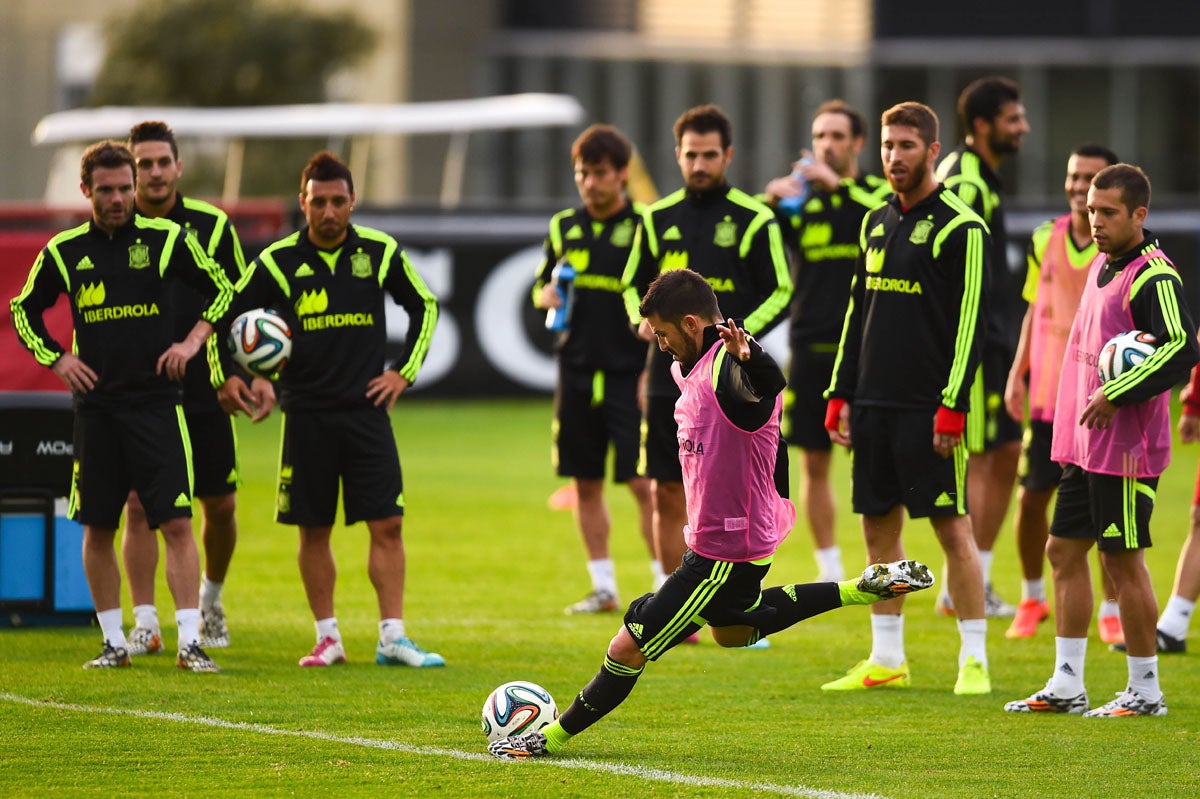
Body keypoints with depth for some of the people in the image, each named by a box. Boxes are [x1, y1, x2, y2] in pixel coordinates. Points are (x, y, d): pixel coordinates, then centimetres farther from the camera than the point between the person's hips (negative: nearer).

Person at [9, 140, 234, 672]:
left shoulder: (164, 239, -1)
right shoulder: (64, 251, 3)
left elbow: (220, 288, 11)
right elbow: (24, 311, 17)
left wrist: (192, 341, -1)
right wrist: (57, 359, 4)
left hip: (156, 402, -2)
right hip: (95, 404, 2)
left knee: (177, 523, -9)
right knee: (98, 529, 5)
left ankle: (190, 642, -9)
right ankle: (114, 642, 15)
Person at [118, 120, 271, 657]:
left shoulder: (212, 225, 2)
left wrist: (257, 374, 2)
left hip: (203, 391, 1)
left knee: (220, 506, 6)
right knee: (139, 505, -7)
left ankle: (211, 599, 31)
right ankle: (145, 623, -5)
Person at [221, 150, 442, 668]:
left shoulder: (381, 252, 1)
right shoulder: (277, 262, -3)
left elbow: (424, 306, 16)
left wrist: (405, 372, 8)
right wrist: (227, 377, -3)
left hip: (366, 409, 1)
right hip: (306, 413, -1)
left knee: (387, 525, -5)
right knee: (314, 530, 4)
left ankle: (392, 637, -3)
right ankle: (328, 638, 13)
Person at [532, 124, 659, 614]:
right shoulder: (564, 227, 10)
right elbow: (540, 288, 22)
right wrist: (548, 295, -3)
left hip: (630, 373, -5)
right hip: (577, 371, 5)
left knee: (644, 483, -10)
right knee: (585, 483, 8)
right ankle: (603, 587, 18)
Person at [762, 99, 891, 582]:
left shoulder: (876, 191, 3)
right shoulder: (800, 197, 9)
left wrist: (839, 185, -25)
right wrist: (769, 201, -18)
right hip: (812, 347, 2)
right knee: (815, 463, 4)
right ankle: (829, 570, 13)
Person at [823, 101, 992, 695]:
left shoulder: (959, 228, -7)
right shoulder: (876, 223, 15)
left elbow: (969, 323, -11)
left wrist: (952, 406, -16)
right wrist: (841, 394, 14)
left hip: (929, 407, -7)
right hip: (874, 402, 7)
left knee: (952, 527, -5)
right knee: (879, 524, 8)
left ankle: (974, 660, -1)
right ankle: (886, 661, 15)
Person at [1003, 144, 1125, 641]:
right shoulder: (1045, 240, 7)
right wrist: (1017, 372, 8)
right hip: (1048, 394, 4)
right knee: (1032, 496, 5)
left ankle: (1112, 612, 12)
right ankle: (1032, 598, 24)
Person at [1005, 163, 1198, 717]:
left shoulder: (1152, 277, -15)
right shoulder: (1101, 267, 14)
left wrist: (1116, 395, -24)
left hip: (1127, 447, -10)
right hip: (1085, 444, 10)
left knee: (1122, 559, -3)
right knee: (1064, 550, 11)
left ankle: (1145, 691, 6)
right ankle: (1066, 686, 17)